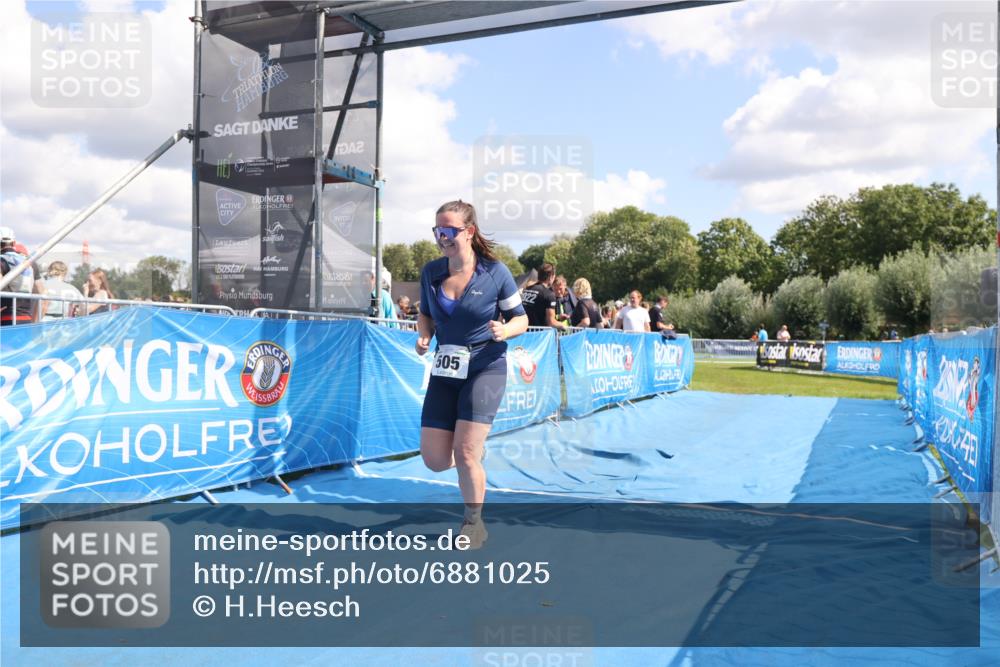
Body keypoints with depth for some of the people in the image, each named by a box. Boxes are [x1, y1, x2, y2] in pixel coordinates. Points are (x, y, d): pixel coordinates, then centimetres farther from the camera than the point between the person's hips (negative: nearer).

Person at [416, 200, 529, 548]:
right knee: (434, 459, -1)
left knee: (465, 452, -12)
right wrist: (423, 336, -6)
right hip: (445, 370, 4)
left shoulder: (495, 272, -10)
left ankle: (474, 522, 15)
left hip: (485, 369, -4)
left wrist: (505, 330, -23)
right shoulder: (431, 271, 0)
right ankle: (473, 456, 37)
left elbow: (520, 319, -1)